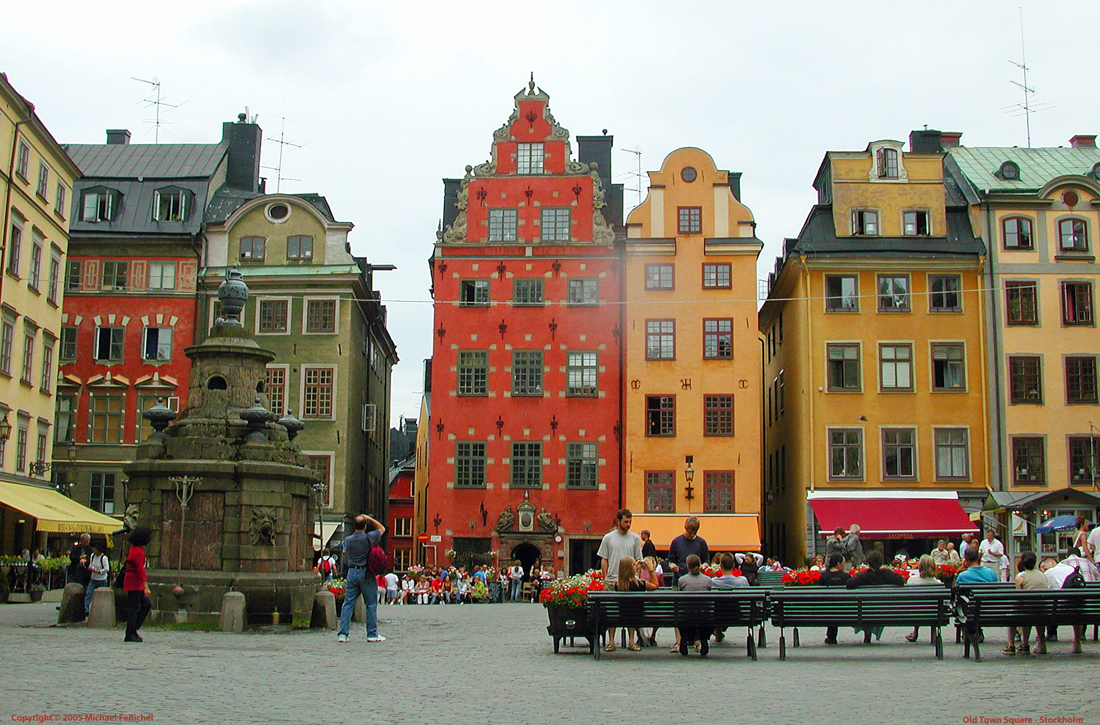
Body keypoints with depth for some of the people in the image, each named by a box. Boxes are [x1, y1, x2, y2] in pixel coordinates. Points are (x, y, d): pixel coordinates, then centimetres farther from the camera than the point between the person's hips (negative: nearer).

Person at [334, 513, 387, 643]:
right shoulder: (368, 537, -9)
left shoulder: (348, 540, 2)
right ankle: (372, 634, 6)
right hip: (366, 574, -3)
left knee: (348, 603, 5)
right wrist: (369, 518, 9)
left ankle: (342, 633, 0)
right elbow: (382, 528, 8)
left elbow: (345, 557, 13)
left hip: (352, 572, 3)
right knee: (371, 604, 4)